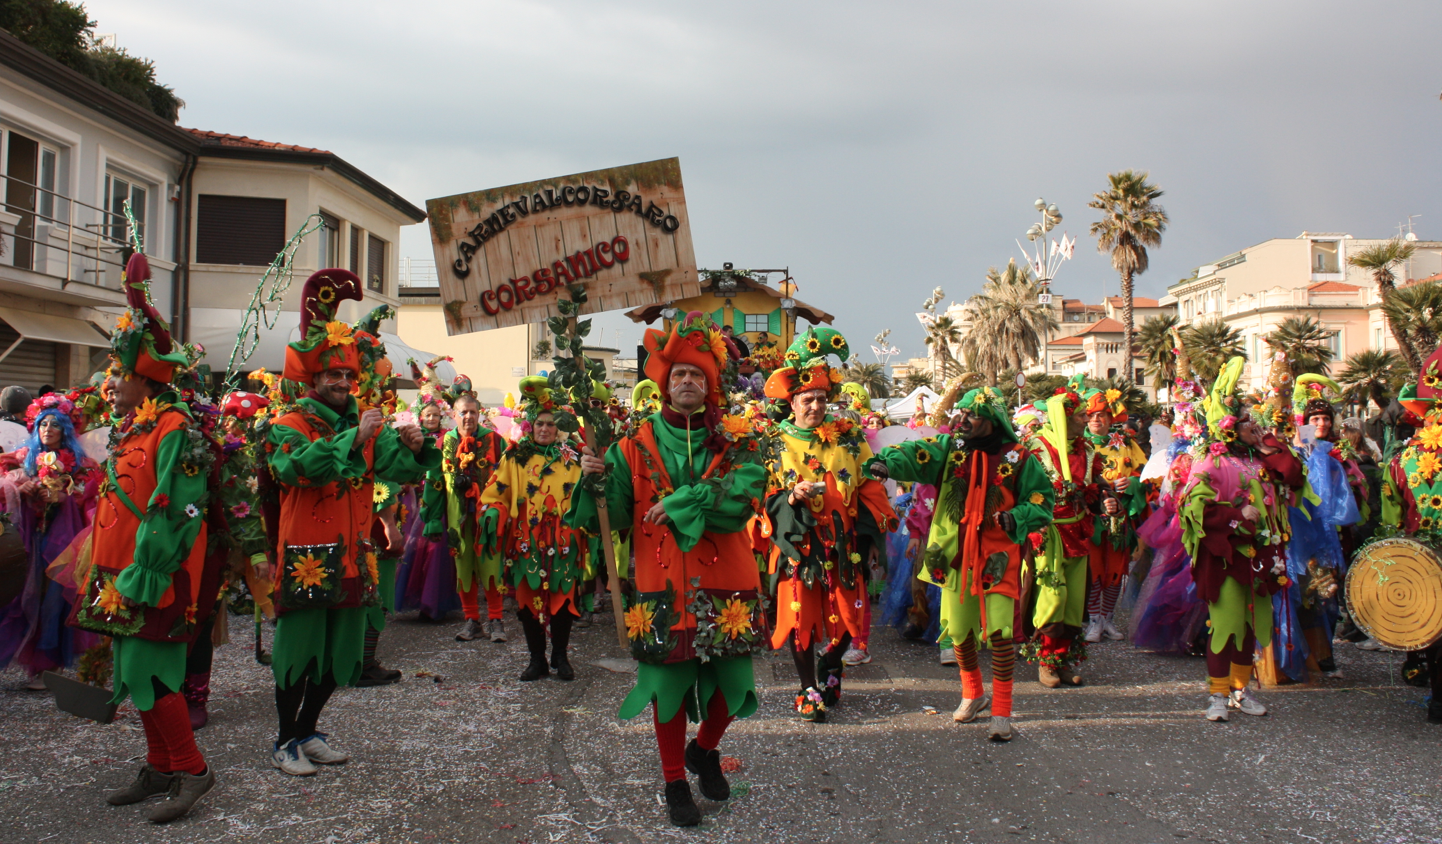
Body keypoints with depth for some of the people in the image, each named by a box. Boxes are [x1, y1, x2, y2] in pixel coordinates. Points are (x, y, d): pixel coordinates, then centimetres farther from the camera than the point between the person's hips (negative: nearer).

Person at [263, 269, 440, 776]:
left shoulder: (366, 425, 11)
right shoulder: (288, 427, -5)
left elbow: (398, 470, -2)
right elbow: (299, 468, -26)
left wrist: (414, 450, -23)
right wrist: (354, 439, -30)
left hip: (353, 557, 6)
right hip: (306, 558, -6)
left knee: (338, 652, 14)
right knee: (299, 649, 2)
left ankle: (307, 732, 29)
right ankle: (285, 742, 16)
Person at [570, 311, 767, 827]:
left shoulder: (736, 441, 3)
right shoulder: (636, 445, 5)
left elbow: (744, 496, -16)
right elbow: (614, 517, 3)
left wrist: (678, 503, -20)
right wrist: (597, 479, -16)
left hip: (725, 585, 1)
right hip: (663, 586, 0)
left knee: (730, 680, 8)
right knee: (668, 685, 6)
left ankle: (704, 750, 39)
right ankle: (675, 782, 26)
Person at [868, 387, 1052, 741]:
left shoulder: (1017, 458, -3)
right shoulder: (950, 447, 1)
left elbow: (1043, 498, 4)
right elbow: (916, 455, -16)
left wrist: (1016, 518, -15)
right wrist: (888, 461, -38)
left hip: (997, 556, -3)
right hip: (955, 554, 3)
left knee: (999, 631, -9)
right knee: (959, 629, 13)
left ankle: (1002, 711, 5)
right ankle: (972, 694, 36)